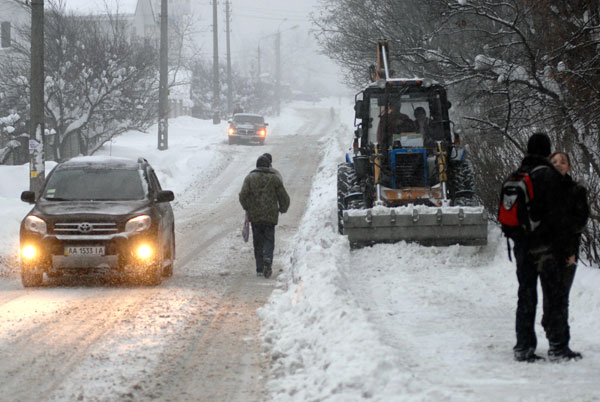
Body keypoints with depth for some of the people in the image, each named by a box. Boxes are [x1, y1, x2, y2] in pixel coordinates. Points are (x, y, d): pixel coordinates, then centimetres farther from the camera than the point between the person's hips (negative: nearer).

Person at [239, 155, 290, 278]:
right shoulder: (274, 179, 1)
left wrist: (247, 208, 10)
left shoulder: (250, 178, 2)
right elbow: (284, 198, 2)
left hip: (254, 216, 1)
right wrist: (283, 209, 21)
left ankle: (260, 269, 7)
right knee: (269, 240, 6)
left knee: (258, 241, 10)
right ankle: (267, 259, -22)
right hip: (270, 216, -1)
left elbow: (243, 195, -8)